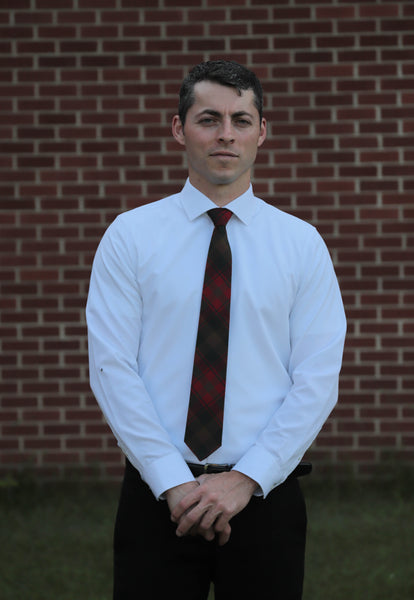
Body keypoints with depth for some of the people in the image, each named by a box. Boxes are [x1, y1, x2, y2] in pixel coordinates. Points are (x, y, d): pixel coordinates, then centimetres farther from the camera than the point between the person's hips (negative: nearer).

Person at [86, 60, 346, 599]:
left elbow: (318, 380, -2)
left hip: (264, 492, 1)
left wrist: (245, 479, -12)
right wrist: (174, 481, -13)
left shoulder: (302, 244, 3)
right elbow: (112, 368, -5)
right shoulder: (129, 237, 1)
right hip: (156, 494, -1)